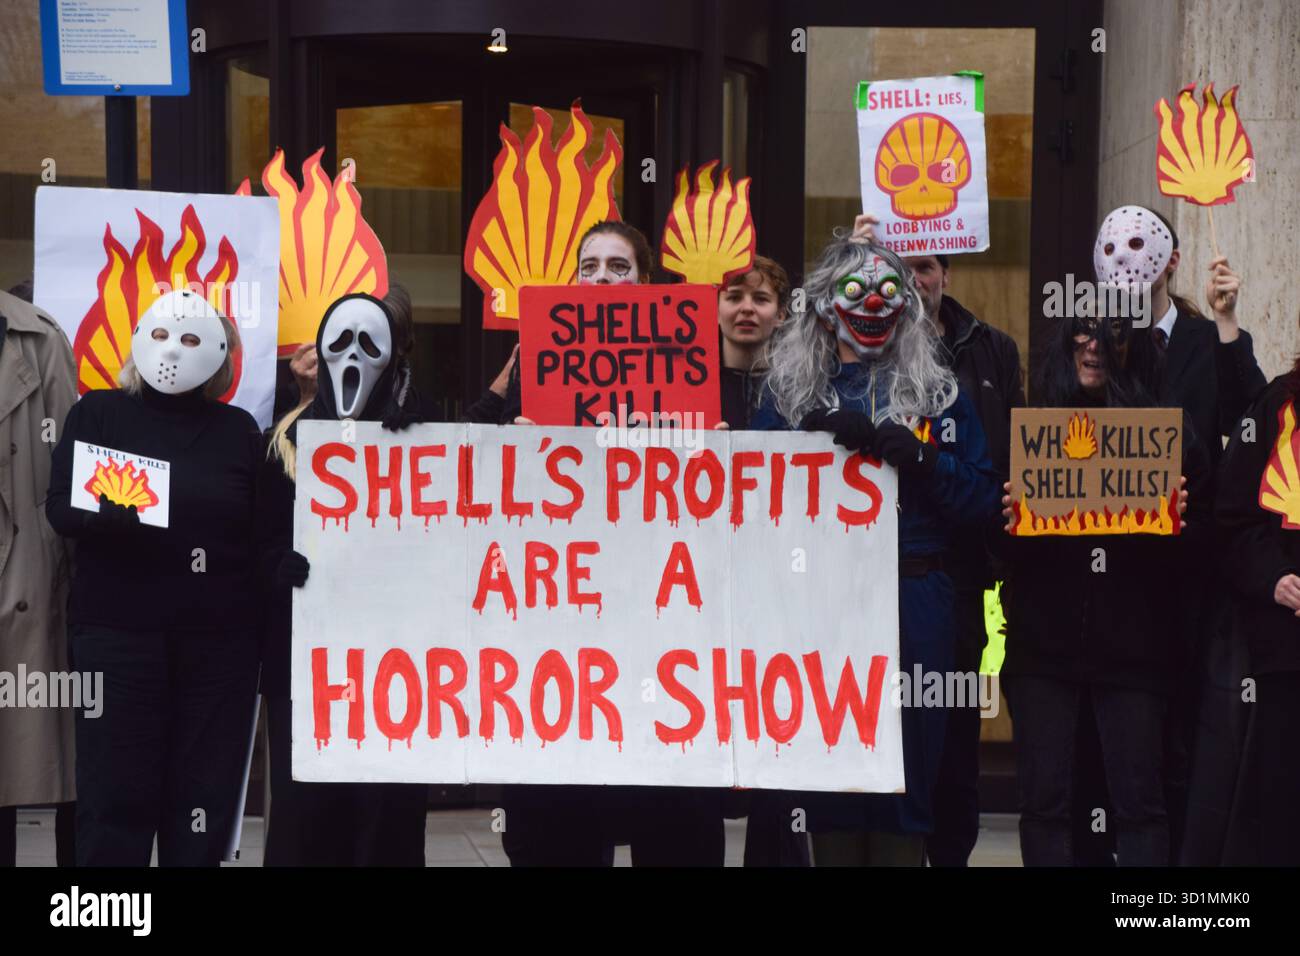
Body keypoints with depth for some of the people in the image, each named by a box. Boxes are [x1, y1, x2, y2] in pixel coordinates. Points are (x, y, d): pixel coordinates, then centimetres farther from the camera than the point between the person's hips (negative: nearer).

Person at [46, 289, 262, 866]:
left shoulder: (238, 429, 11)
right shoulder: (98, 413, 7)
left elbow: (261, 533, 13)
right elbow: (59, 506, -2)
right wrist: (105, 513, -25)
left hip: (218, 642, 2)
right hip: (116, 633, -2)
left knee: (203, 797, 2)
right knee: (114, 794, -3)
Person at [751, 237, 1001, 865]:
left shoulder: (937, 390, 10)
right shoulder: (791, 389, 10)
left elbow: (982, 499, 2)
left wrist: (921, 459, -13)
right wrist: (826, 438, -13)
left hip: (913, 605, 0)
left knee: (908, 765, 0)